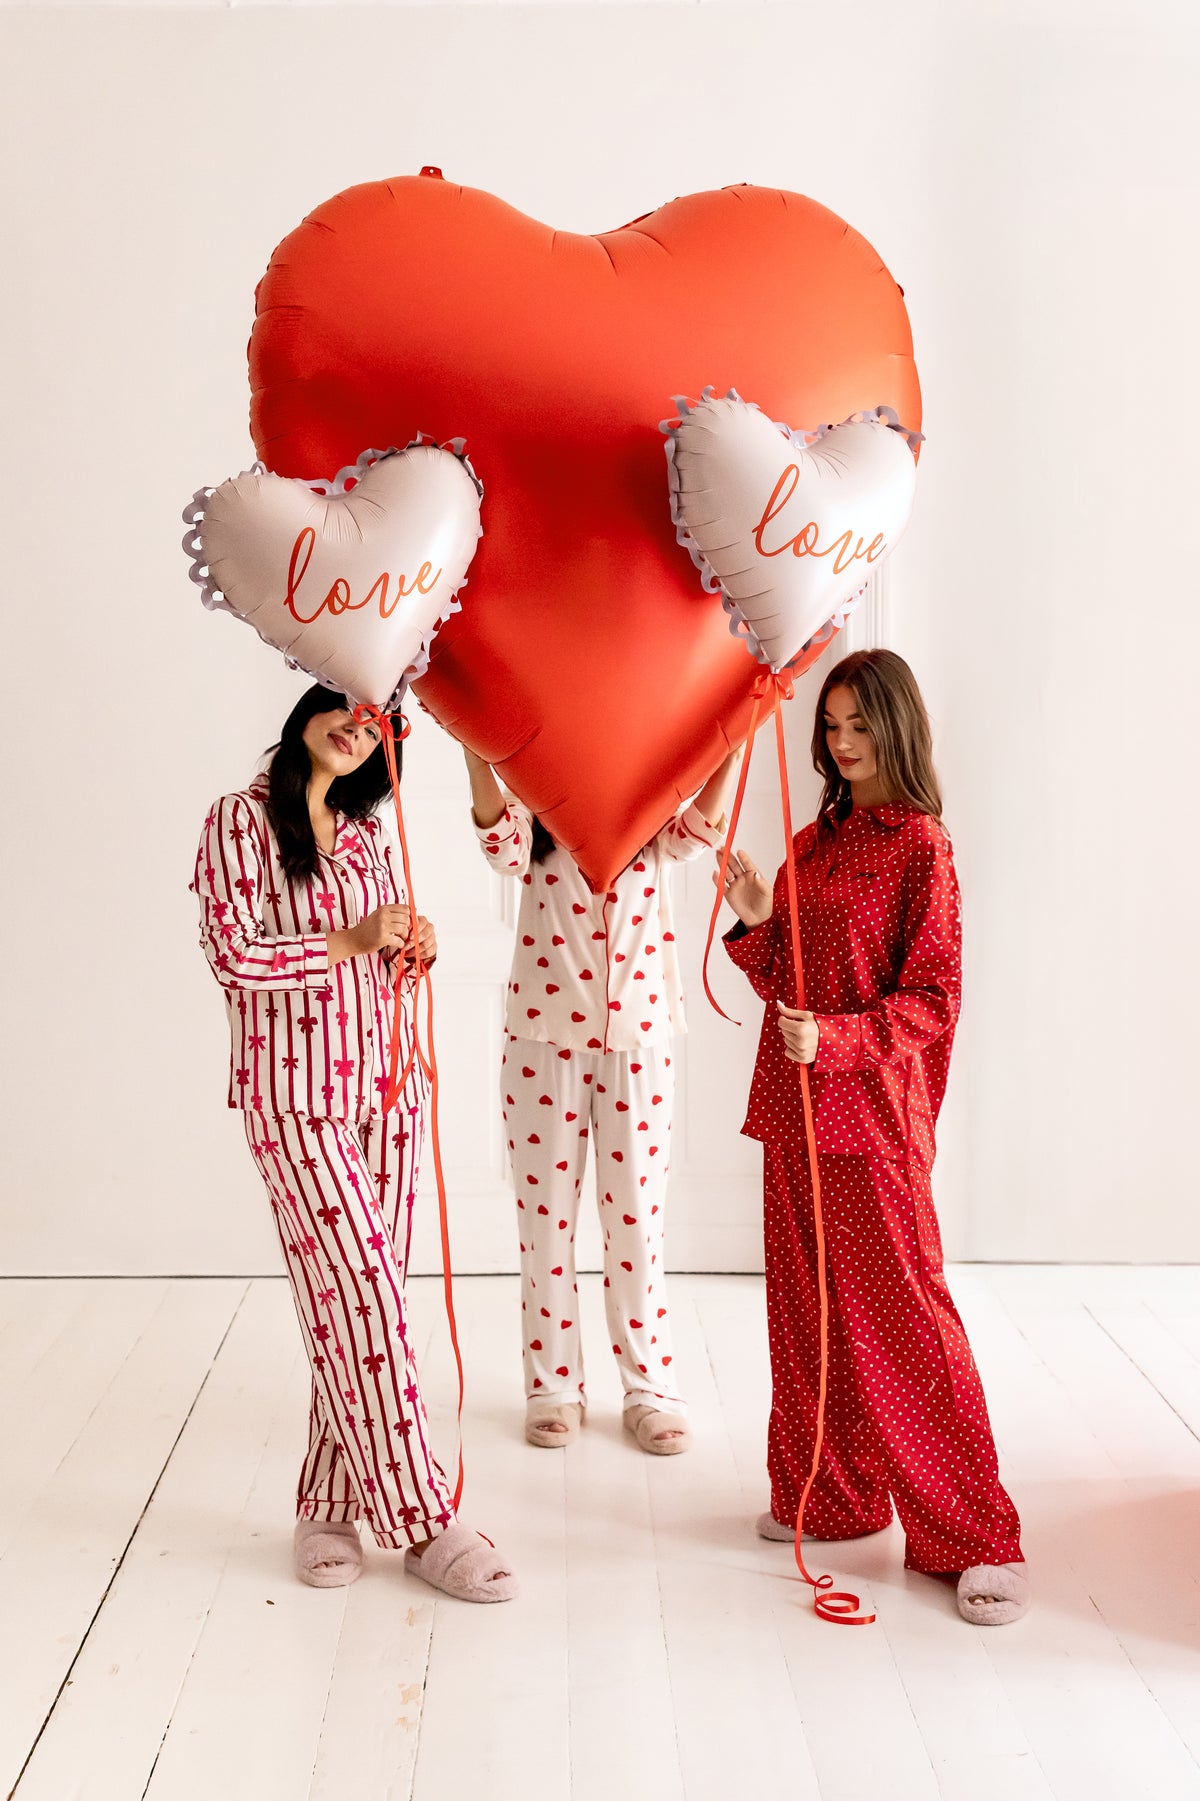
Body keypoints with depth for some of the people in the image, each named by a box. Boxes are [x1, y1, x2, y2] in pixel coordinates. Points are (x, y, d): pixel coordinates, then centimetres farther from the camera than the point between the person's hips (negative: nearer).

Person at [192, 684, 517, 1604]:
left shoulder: (366, 831, 15)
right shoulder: (242, 820, -3)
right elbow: (233, 957, -11)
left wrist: (415, 946, 0)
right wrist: (351, 941, -14)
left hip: (386, 1085, 6)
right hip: (295, 1094, -6)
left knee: (359, 1301, 6)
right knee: (361, 1294, -9)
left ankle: (329, 1507, 18)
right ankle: (423, 1521, -1)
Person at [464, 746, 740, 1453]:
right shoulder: (537, 817, 4)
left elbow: (702, 827, -15)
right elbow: (501, 840, -19)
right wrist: (476, 751, -35)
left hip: (639, 1035, 1)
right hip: (545, 1036, 0)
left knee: (638, 1216, 6)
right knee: (547, 1215, 6)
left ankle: (652, 1389, 18)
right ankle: (554, 1385, 20)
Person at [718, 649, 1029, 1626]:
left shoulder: (920, 844, -7)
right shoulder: (812, 842, 13)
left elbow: (933, 1001, -10)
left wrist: (835, 1040, -21)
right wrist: (755, 921, -2)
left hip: (870, 1113, -7)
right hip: (794, 1107, 7)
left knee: (901, 1315, -4)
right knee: (807, 1307, 12)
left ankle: (974, 1538, 7)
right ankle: (832, 1498, 27)